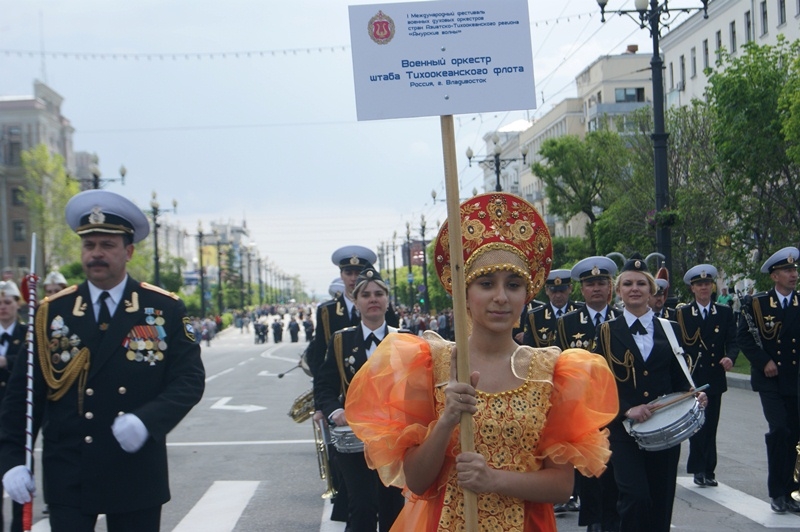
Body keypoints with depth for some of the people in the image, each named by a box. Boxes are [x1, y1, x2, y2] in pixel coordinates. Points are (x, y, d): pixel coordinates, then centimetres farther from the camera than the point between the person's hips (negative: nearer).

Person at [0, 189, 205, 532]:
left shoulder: (166, 310, 1)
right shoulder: (51, 312, 2)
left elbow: (190, 379, -4)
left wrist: (148, 419, -21)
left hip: (137, 475, 0)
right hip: (68, 476, 0)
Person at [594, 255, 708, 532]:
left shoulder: (670, 330, 10)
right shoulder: (607, 331, 3)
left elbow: (680, 379, 11)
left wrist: (694, 397, -10)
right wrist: (626, 410, -17)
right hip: (623, 428, -3)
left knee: (660, 505, 6)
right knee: (636, 497, -18)